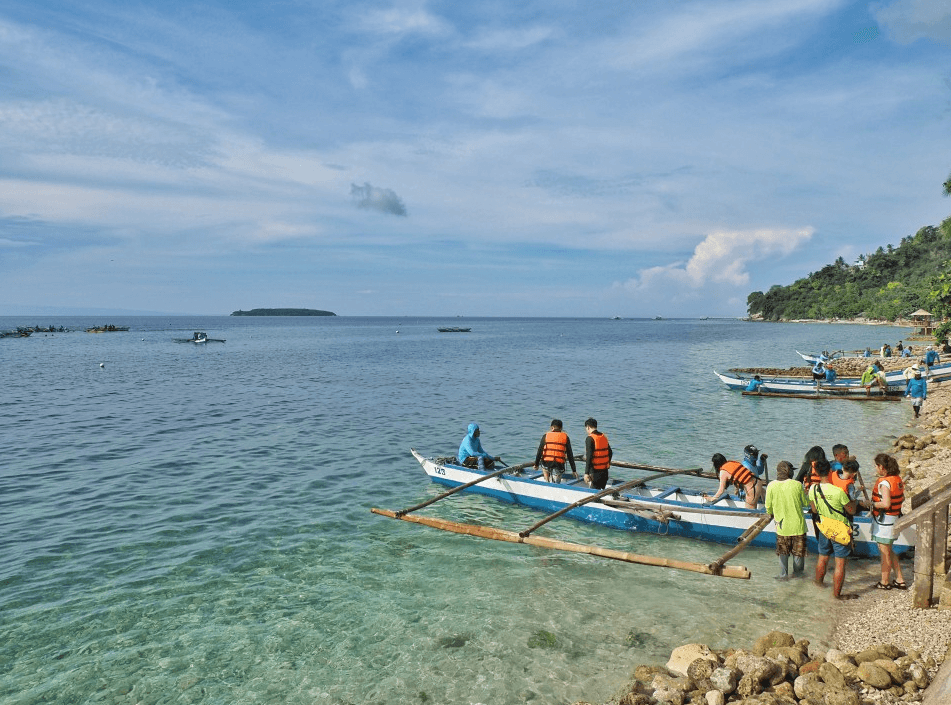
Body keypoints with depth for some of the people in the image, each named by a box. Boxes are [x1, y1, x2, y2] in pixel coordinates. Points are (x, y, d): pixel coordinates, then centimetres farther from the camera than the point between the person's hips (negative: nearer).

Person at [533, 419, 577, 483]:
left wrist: (536, 464, 14)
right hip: (559, 465, 0)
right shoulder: (565, 437, 9)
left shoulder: (546, 436, 7)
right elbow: (570, 455, 8)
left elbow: (539, 452, 4)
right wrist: (574, 470, 10)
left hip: (546, 464, 0)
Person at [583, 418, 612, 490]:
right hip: (605, 470, 7)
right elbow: (610, 452, 18)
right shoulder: (604, 437, 9)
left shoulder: (590, 439, -13)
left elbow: (589, 457, -20)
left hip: (595, 471, -7)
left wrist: (586, 473, -20)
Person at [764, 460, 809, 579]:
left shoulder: (771, 486, -12)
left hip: (782, 525, 1)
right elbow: (806, 503, -1)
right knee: (798, 549, 18)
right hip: (797, 524, -1)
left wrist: (771, 514, 20)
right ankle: (797, 572, 32)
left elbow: (768, 507, -2)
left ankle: (783, 574, 19)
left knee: (783, 551, 16)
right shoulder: (797, 485, -14)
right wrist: (804, 494, 20)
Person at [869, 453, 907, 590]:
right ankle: (900, 580, 27)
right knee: (889, 551, 22)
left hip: (884, 520, -9)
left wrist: (873, 504, -14)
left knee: (885, 553, 6)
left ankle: (885, 582, 18)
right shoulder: (897, 479, 5)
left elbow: (886, 504, -30)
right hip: (894, 518, 9)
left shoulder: (884, 482, -23)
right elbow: (902, 498, 14)